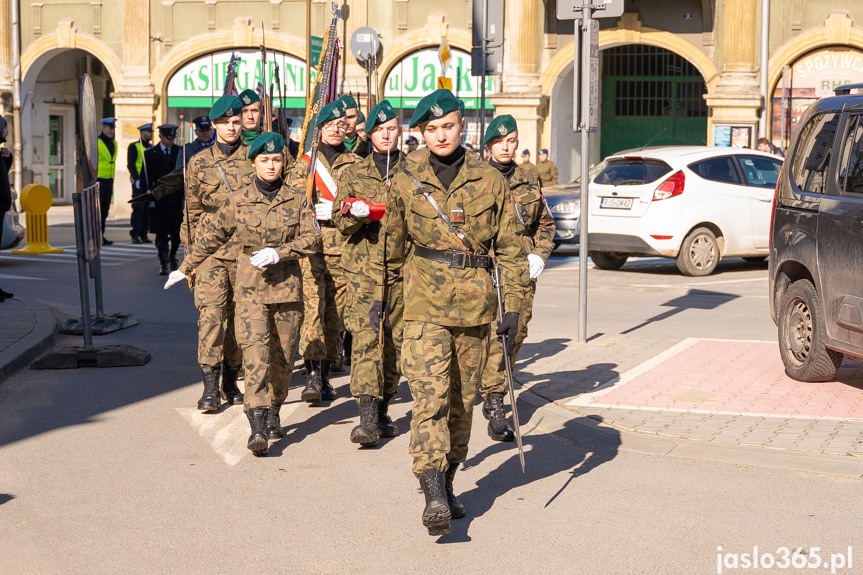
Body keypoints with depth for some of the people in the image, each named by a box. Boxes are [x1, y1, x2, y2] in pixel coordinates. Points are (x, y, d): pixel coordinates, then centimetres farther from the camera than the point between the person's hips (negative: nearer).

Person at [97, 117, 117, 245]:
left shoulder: (114, 143, 13)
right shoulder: (96, 142, -10)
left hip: (109, 181, 7)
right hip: (98, 181, -7)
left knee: (104, 210, 9)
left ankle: (101, 236, 14)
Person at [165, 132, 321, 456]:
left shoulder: (296, 200, 4)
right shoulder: (239, 200, 4)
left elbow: (312, 239, -2)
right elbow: (212, 235, 14)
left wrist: (277, 252, -16)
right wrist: (185, 268, 20)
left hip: (287, 285, 2)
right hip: (250, 287, -2)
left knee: (283, 356, 8)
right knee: (255, 353, -15)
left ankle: (273, 414, 28)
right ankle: (257, 427, -21)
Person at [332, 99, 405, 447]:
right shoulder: (355, 173, 11)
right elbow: (340, 220, 8)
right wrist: (354, 214, -13)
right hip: (363, 265, -1)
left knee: (395, 340, 6)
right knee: (365, 337, -14)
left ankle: (382, 412, 20)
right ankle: (367, 417, -18)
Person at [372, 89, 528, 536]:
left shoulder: (489, 181, 3)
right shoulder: (406, 182, 4)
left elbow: (509, 247, 6)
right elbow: (392, 243, 15)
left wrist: (512, 306, 1)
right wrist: (379, 294, 18)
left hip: (475, 307, 2)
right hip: (425, 304, -1)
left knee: (462, 400, 10)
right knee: (430, 397, -15)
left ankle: (447, 483, 27)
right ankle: (432, 495, -19)